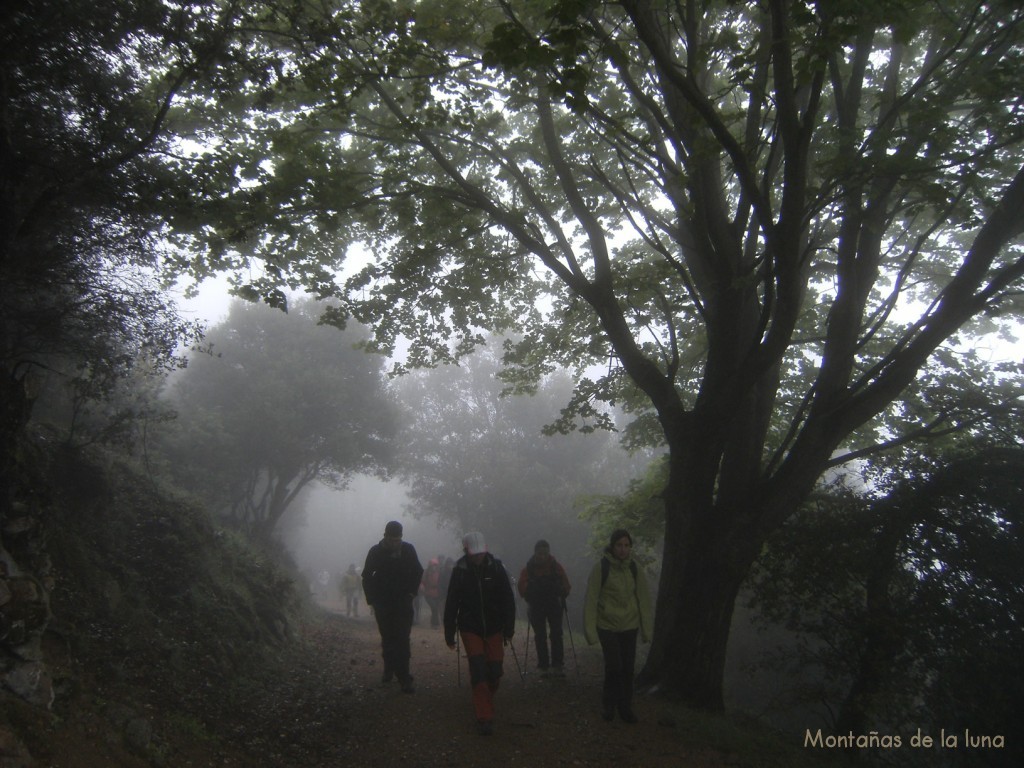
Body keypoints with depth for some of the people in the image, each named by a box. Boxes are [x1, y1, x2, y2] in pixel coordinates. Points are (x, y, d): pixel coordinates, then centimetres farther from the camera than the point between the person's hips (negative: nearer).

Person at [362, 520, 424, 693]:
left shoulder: (408, 549, -4)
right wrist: (372, 599, -1)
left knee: (403, 640, -7)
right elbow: (366, 576, 3)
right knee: (387, 639, 9)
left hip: (403, 602, 0)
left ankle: (404, 678, -4)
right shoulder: (376, 551, -7)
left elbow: (418, 571, 10)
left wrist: (411, 592, 3)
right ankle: (389, 669, 26)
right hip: (382, 604, 0)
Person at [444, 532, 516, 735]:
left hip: (494, 628, 1)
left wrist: (509, 628, -4)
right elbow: (451, 604, -3)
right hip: (470, 629, -1)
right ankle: (485, 717, -3)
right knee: (478, 671, -10)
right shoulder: (459, 571, -9)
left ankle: (483, 702, 34)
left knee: (495, 672, 5)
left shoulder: (496, 567, -8)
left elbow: (508, 600, -3)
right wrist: (449, 634, -1)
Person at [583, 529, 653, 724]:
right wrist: (590, 630, -11)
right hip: (607, 626, -3)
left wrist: (646, 629, 2)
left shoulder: (634, 568, -1)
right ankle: (608, 704, 18)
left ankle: (625, 707, 24)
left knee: (628, 669, 6)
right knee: (613, 667, -6)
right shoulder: (601, 567, -12)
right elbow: (591, 599, -11)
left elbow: (643, 598, 3)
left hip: (630, 626, 3)